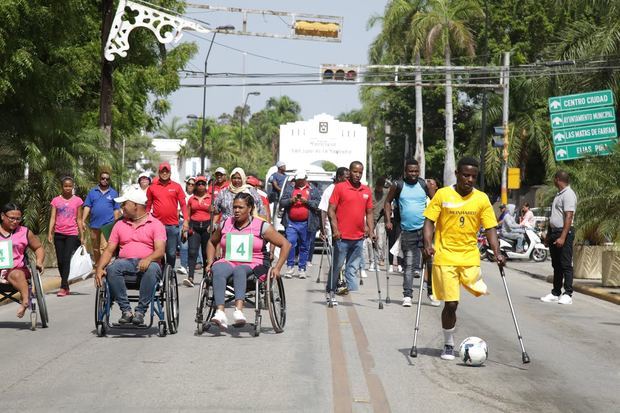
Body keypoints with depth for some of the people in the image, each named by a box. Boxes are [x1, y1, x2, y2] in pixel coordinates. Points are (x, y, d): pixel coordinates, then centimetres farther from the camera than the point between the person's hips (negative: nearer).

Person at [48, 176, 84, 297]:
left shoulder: (77, 201, 4)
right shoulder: (56, 200, 6)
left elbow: (79, 219, 7)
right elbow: (53, 218, 5)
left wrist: (82, 235, 6)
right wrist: (50, 233, -5)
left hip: (72, 234, -2)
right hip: (59, 234, 2)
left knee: (67, 259, -13)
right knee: (60, 261, 5)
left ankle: (63, 288, -16)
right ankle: (66, 287, 16)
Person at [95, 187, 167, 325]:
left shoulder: (156, 224, 6)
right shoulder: (120, 225, 21)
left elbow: (160, 251, -7)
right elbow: (109, 250, 14)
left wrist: (148, 259, -29)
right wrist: (99, 268, -5)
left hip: (147, 263, -3)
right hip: (125, 261, 3)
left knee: (152, 269, -38)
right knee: (112, 269, -31)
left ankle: (140, 311, -33)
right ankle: (126, 310, -29)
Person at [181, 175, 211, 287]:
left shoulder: (211, 198, 6)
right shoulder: (191, 199, 13)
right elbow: (188, 215, 16)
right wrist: (185, 228, 5)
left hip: (206, 226, -1)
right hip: (194, 226, 1)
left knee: (206, 253, 3)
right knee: (192, 252, -12)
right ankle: (190, 277, -23)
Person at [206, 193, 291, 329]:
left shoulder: (262, 226, 2)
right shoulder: (225, 224, 13)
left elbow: (285, 244, 4)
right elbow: (212, 242, 30)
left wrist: (277, 268, -4)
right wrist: (210, 262, 16)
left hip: (254, 265, -2)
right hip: (228, 262, 3)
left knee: (239, 270, -39)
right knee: (217, 271, -34)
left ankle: (238, 310, -58)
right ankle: (220, 312, -50)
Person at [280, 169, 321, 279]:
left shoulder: (312, 189, 11)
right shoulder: (289, 188, 12)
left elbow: (317, 203, 1)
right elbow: (282, 202, 7)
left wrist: (306, 201, -14)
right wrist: (291, 200, -11)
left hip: (306, 223, 0)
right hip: (291, 222, 0)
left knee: (304, 247, 5)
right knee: (290, 244, -10)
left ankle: (302, 269, 12)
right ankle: (290, 267, -1)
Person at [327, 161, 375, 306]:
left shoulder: (367, 191, 11)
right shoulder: (340, 187, -2)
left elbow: (369, 213, 16)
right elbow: (331, 210, -4)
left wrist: (371, 231, 5)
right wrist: (335, 229, -14)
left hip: (359, 237, 4)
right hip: (342, 236, -4)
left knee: (352, 269, 6)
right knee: (336, 267, 5)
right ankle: (330, 293, 18)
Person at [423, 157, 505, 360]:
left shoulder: (481, 198, 4)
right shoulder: (442, 195, -1)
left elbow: (490, 228, 4)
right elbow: (429, 221, 0)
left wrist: (497, 253, -9)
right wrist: (428, 243, -16)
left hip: (470, 257, 2)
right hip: (444, 257, -2)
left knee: (478, 291, -13)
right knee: (451, 303, -5)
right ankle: (448, 345, 13)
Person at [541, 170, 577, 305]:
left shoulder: (569, 194, -13)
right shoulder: (559, 194, 18)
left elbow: (568, 217, -20)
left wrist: (562, 237, -26)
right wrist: (549, 235, 21)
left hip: (564, 233, -10)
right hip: (554, 233, 10)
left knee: (566, 265, -7)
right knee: (556, 265, 13)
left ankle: (568, 294, -6)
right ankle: (555, 293, 18)